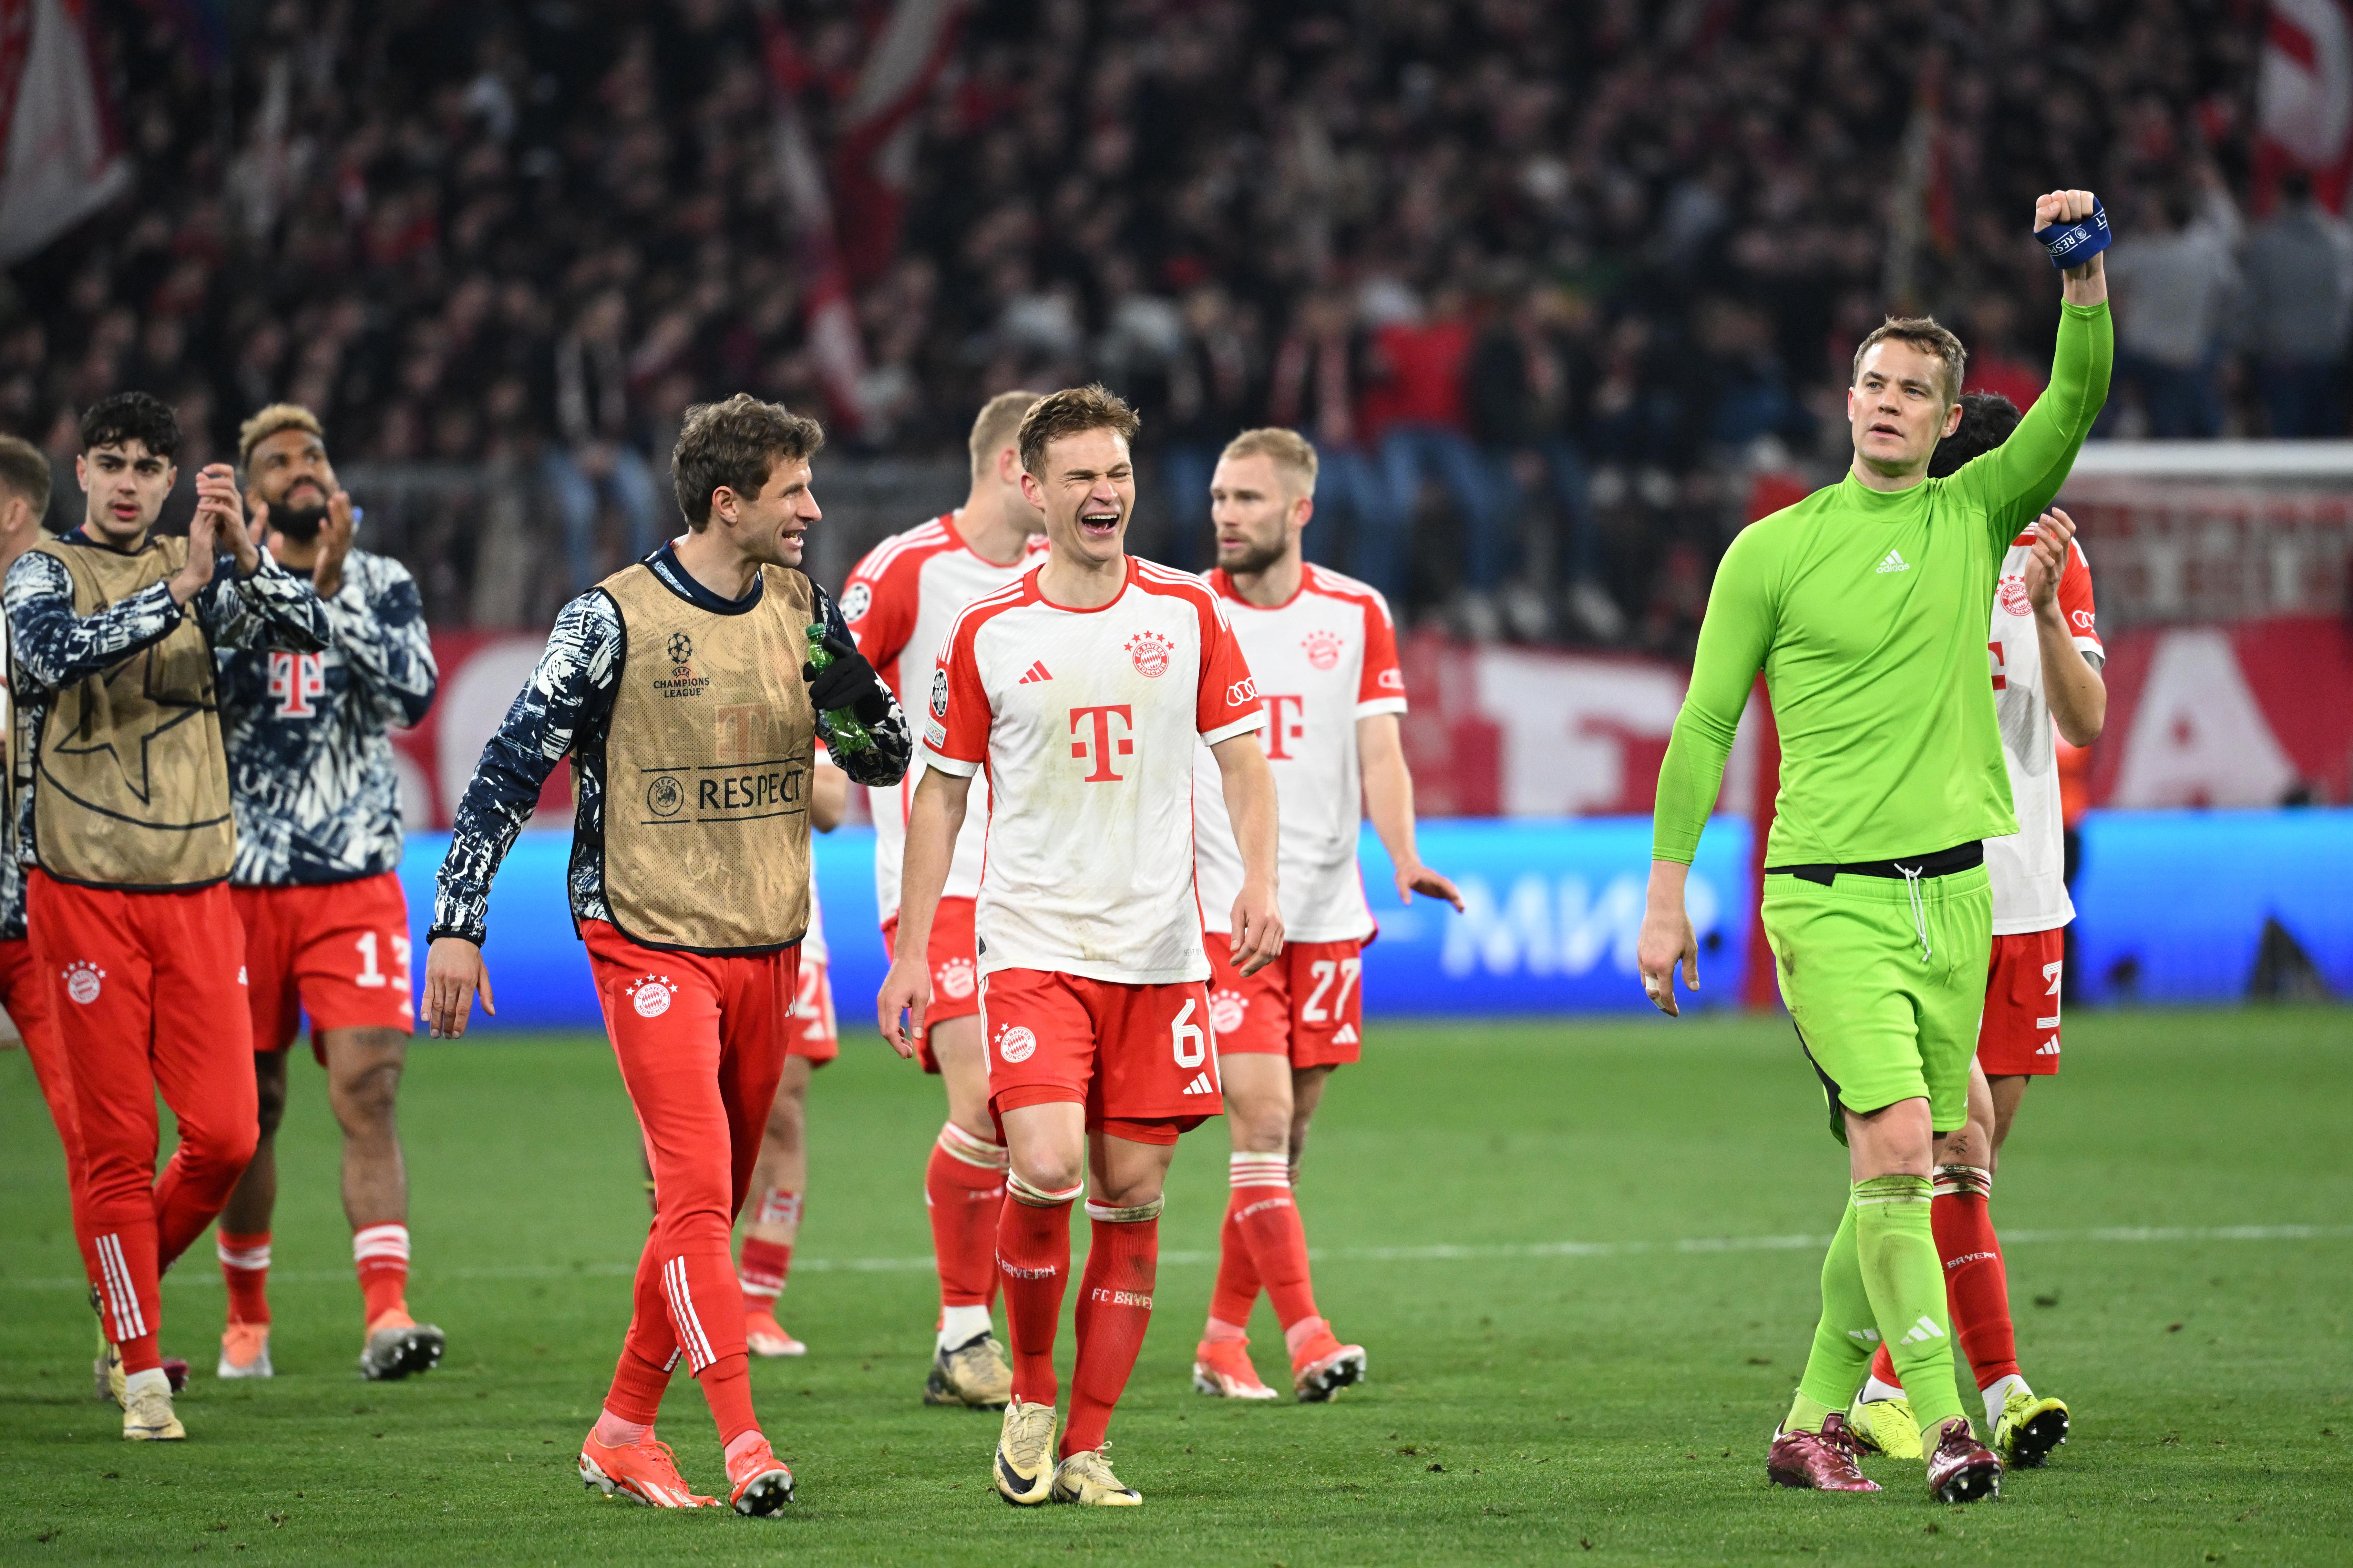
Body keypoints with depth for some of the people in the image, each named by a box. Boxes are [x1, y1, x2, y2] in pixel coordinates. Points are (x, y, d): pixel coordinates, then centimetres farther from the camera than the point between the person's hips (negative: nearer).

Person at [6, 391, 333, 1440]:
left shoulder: (200, 571, 11)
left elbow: (306, 630, -2)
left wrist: (244, 553, -19)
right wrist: (181, 586, -29)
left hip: (197, 892, 4)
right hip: (85, 892, -4)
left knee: (225, 1137, -3)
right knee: (117, 1145, -2)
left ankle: (127, 1285, 23)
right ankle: (140, 1371, 7)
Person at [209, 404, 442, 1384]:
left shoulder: (382, 586, 5)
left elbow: (412, 695, -11)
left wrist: (334, 590, -15)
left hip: (357, 881, -1)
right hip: (244, 886, 1)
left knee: (367, 1093, -14)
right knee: (251, 1108, 7)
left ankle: (386, 1313, -23)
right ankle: (247, 1320, 22)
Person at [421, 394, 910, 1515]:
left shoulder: (805, 611, 6)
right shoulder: (616, 619, -9)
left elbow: (885, 762, 13)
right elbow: (512, 769, -6)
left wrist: (856, 702, -10)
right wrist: (458, 925, -8)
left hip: (766, 949, 6)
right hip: (651, 946, -6)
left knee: (709, 1202, 10)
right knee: (698, 1186, -15)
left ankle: (624, 1432, 20)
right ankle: (744, 1445, -20)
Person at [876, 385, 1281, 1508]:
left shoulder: (1187, 613, 5)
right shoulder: (987, 634, 1)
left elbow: (1242, 757, 10)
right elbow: (941, 792, 7)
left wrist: (1258, 882, -6)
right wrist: (911, 952, 4)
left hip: (1158, 950, 2)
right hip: (1032, 944, -2)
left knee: (1132, 1196, 1)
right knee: (1047, 1169, -19)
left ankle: (1085, 1448, 9)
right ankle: (1030, 1392, 3)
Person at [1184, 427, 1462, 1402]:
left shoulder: (1356, 614, 6)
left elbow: (1379, 751, 1)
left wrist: (1403, 858, -15)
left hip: (1326, 910, 3)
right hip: (1221, 909, -3)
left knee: (1288, 1134, 6)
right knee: (1261, 1116, -14)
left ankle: (1223, 1340, 17)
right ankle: (1305, 1336, -17)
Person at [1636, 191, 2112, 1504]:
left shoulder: (1977, 516, 8)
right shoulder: (1774, 551, 2)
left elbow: (2079, 398, -5)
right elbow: (1704, 726, 5)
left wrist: (2087, 275, -21)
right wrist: (1667, 895, 2)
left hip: (1954, 891, 4)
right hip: (1829, 894, -4)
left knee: (1902, 1181, 7)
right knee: (1896, 1147, -18)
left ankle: (1815, 1422, 19)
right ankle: (1943, 1426, -18)